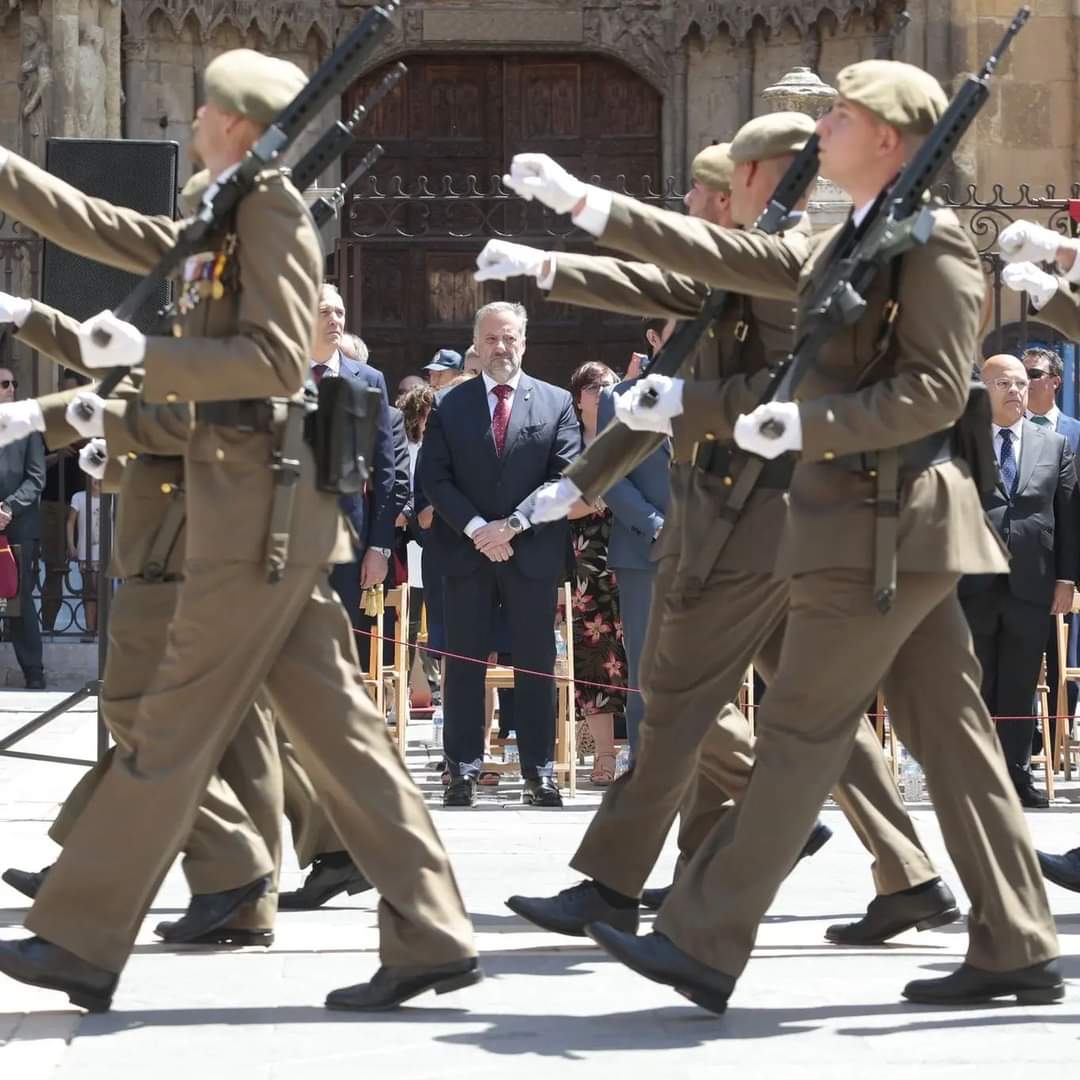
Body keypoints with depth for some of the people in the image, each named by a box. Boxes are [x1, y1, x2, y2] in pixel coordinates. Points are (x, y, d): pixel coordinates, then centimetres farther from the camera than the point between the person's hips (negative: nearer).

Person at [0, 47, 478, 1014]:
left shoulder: (270, 208, -9)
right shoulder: (225, 224, 19)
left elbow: (276, 356, -18)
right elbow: (102, 229, 26)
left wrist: (147, 354, -21)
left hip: (260, 505, -9)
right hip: (266, 506, 9)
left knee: (177, 724, -4)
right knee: (334, 723, 6)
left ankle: (81, 941, 1)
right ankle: (429, 937, 5)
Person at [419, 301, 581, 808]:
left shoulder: (556, 403, 6)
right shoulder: (449, 406, 7)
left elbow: (565, 476, -2)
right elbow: (434, 478, 1)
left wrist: (513, 525, -12)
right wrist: (476, 528, -12)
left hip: (533, 553, 0)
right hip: (466, 551, 1)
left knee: (536, 664, 2)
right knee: (464, 662, 1)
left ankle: (539, 771, 4)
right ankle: (463, 770, 4)